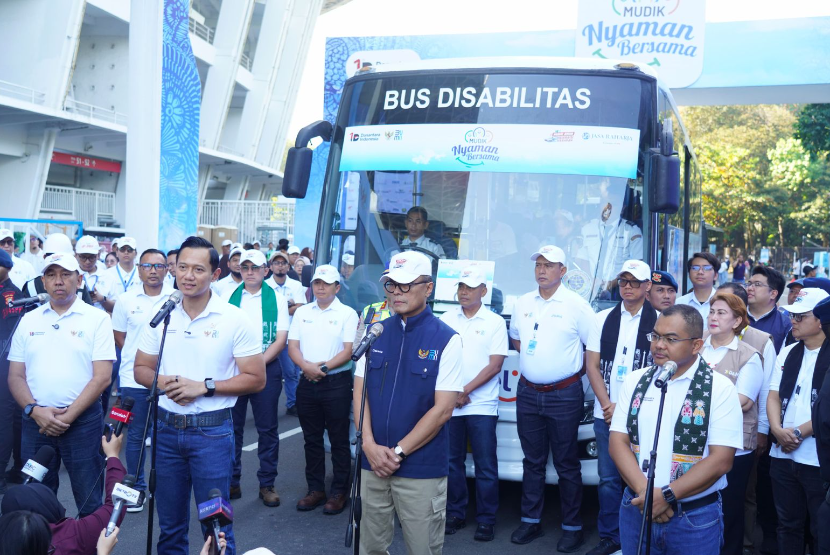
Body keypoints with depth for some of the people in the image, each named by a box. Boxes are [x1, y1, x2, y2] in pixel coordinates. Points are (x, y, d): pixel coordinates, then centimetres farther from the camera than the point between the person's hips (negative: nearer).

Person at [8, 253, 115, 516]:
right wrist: (35, 410, -10)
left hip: (82, 421, -3)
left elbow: (102, 377, -8)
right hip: (36, 422, 3)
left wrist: (68, 415, -13)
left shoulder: (97, 319, -1)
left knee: (90, 504, 4)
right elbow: (15, 376, 7)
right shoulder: (29, 321, 9)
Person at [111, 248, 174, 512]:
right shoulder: (126, 300, 3)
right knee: (135, 435, 8)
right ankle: (136, 487, 21)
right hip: (133, 379, 1)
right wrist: (136, 354, 2)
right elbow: (118, 336, 11)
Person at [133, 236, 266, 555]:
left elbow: (256, 379, -8)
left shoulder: (235, 320, -9)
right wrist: (163, 382, -11)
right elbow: (140, 369, 10)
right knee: (169, 524, 17)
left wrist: (204, 386, -17)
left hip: (211, 431, -4)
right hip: (166, 429, 4)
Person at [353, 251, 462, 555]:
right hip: (372, 463, 4)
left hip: (421, 469, -4)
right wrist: (370, 445, -9)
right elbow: (360, 392, 5)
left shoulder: (446, 339, -8)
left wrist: (398, 452, -13)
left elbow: (443, 409, -11)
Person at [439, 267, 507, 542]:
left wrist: (466, 390, -11)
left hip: (481, 406, -2)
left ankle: (486, 520, 11)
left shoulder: (495, 322, 0)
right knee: (452, 462, 9)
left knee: (485, 465, 1)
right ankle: (455, 514, 21)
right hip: (448, 403, 3)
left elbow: (495, 365, -5)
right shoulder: (446, 319, 7)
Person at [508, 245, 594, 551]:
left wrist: (575, 370, -3)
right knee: (533, 461, 12)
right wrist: (534, 360, 11)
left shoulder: (576, 305, -8)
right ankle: (530, 521, 22)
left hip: (564, 395, -5)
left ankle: (572, 527, 13)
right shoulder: (523, 304, 7)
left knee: (566, 464, 3)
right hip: (528, 393, 5)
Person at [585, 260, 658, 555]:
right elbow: (592, 365, 8)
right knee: (608, 479, 7)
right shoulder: (603, 318, 9)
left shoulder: (658, 321, 0)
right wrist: (607, 405, -4)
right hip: (606, 414, 3)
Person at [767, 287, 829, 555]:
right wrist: (778, 430, -8)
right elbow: (774, 396, 9)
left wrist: (799, 432, -16)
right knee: (787, 525, 16)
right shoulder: (787, 353, 11)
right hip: (783, 455, 6)